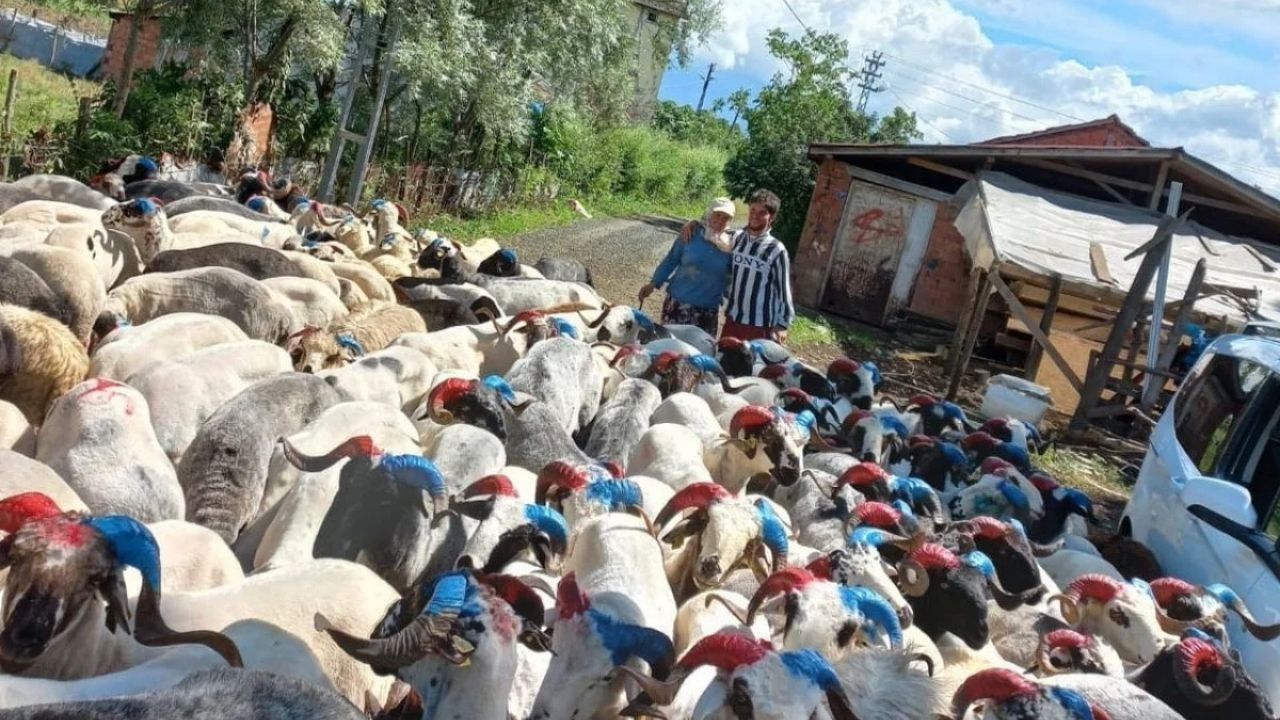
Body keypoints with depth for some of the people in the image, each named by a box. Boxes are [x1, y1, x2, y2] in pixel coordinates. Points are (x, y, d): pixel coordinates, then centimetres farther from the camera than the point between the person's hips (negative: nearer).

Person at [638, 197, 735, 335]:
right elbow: (671, 259, 2)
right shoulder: (691, 234, -5)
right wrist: (653, 283, 0)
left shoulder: (732, 243, -2)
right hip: (678, 303, -1)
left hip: (708, 310, 2)